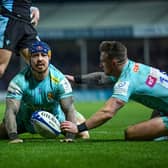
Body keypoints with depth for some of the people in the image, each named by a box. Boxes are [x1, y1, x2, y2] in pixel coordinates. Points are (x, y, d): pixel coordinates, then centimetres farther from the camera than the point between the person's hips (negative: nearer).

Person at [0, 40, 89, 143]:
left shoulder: (59, 80, -25)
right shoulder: (19, 81, -26)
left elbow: (69, 109, -28)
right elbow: (11, 111, -30)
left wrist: (69, 136, -44)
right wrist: (13, 136, -46)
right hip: (26, 120, 0)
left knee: (84, 136, -9)